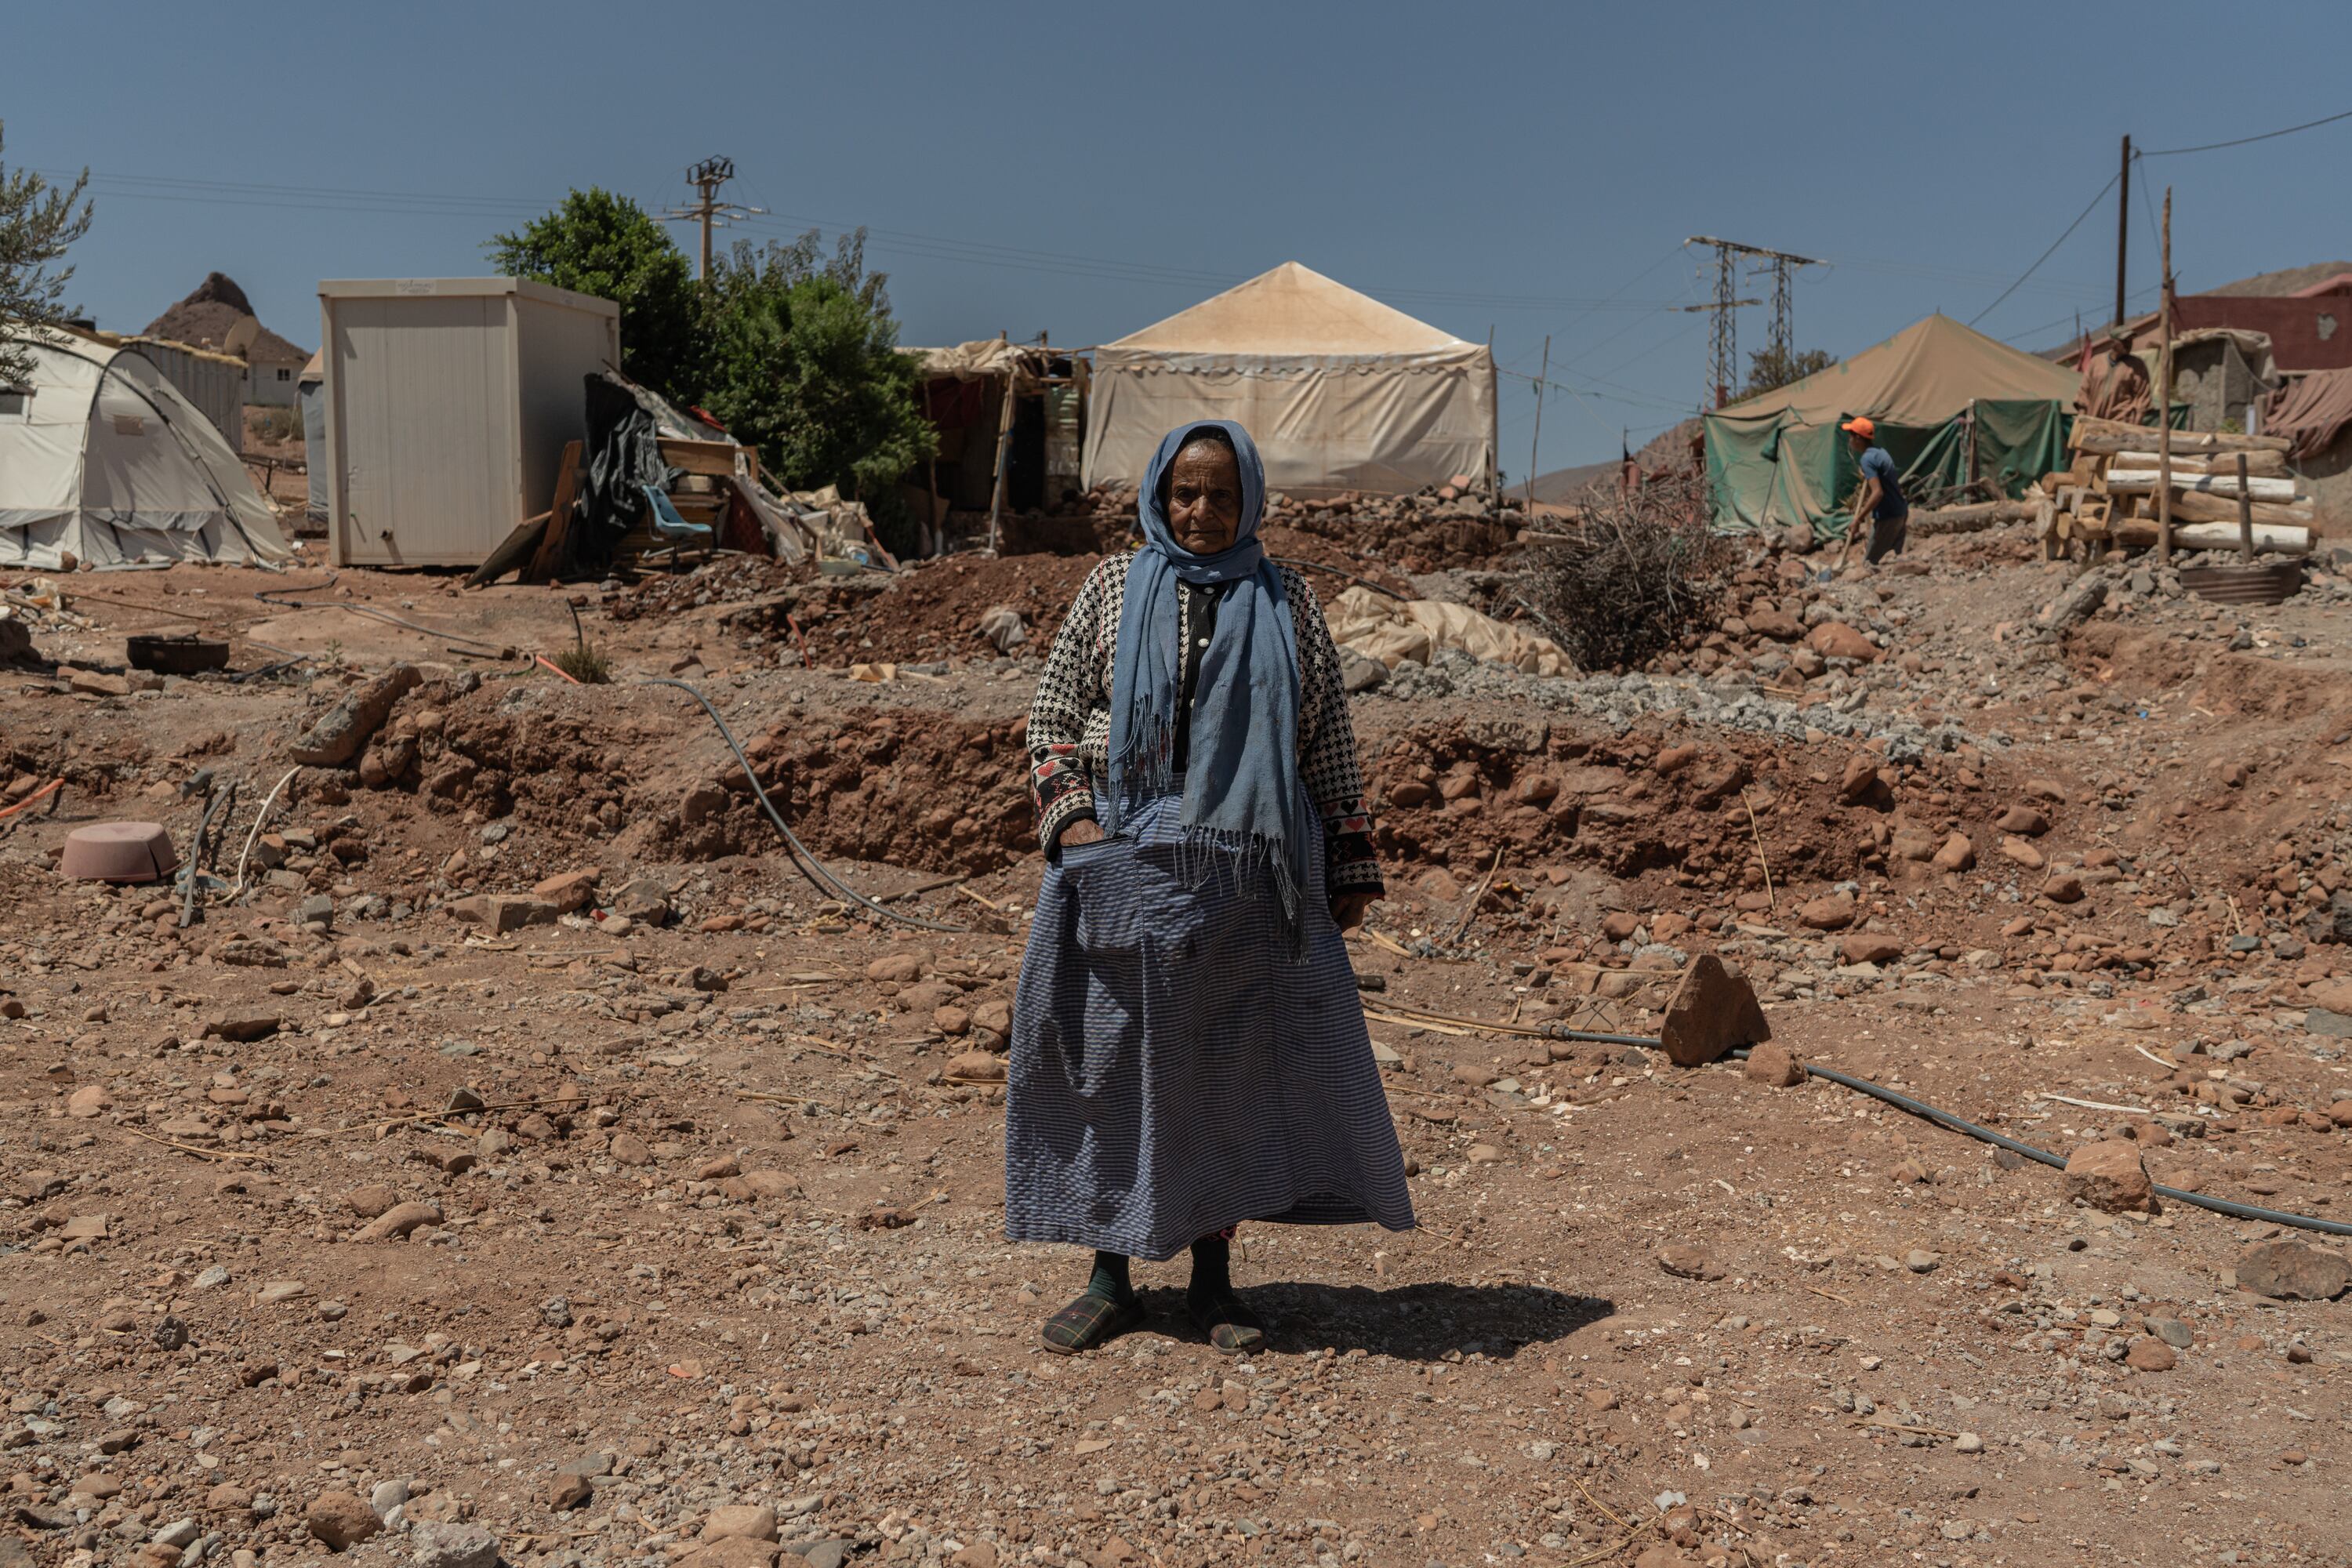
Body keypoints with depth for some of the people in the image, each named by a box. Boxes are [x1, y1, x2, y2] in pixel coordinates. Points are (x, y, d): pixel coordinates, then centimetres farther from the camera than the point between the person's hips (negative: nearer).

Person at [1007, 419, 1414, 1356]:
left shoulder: (1286, 602, 8)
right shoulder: (1112, 589, 7)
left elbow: (1329, 742, 9)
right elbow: (1050, 716, 8)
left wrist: (1349, 864, 6)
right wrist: (1066, 813, -7)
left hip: (1248, 874, 0)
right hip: (1126, 863, 0)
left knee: (1235, 1066, 5)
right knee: (1113, 1062, 4)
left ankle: (1213, 1280, 20)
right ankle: (1110, 1279, 18)